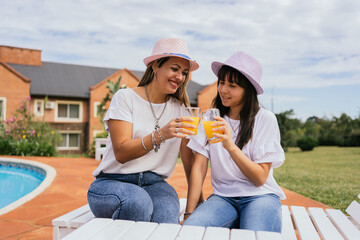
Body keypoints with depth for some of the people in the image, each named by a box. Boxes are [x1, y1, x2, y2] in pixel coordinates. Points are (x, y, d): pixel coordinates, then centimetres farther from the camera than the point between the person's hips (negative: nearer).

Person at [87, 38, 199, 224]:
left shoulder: (180, 108, 9)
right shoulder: (125, 98, -3)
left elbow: (189, 159, 8)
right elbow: (121, 153, -14)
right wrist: (160, 135, -28)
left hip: (154, 184, 2)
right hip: (113, 182, -1)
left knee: (167, 213, -33)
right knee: (138, 201, -36)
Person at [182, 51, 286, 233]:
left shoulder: (265, 119, -5)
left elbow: (260, 178, -11)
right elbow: (198, 167, -2)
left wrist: (230, 146, -26)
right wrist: (189, 213, -11)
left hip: (260, 196, -1)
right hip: (222, 196, 2)